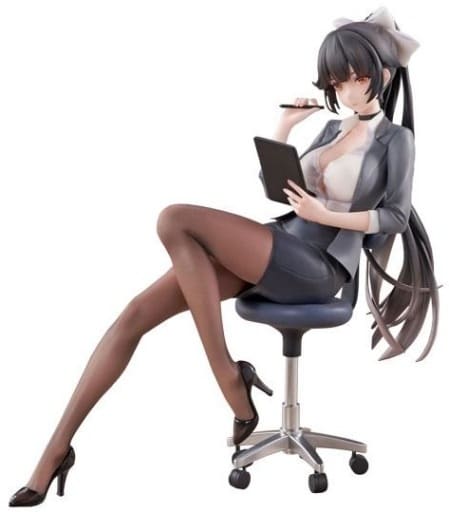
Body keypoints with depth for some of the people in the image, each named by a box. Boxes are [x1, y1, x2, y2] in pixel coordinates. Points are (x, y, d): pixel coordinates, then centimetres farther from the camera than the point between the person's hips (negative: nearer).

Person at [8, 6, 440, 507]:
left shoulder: (396, 138, 4)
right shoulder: (332, 129, 21)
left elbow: (396, 217, -3)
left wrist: (326, 215, -14)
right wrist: (284, 126, 12)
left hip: (315, 270, -7)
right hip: (273, 251, 7)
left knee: (174, 220, -27)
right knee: (136, 312, -10)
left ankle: (228, 376, -18)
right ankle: (57, 449, -7)